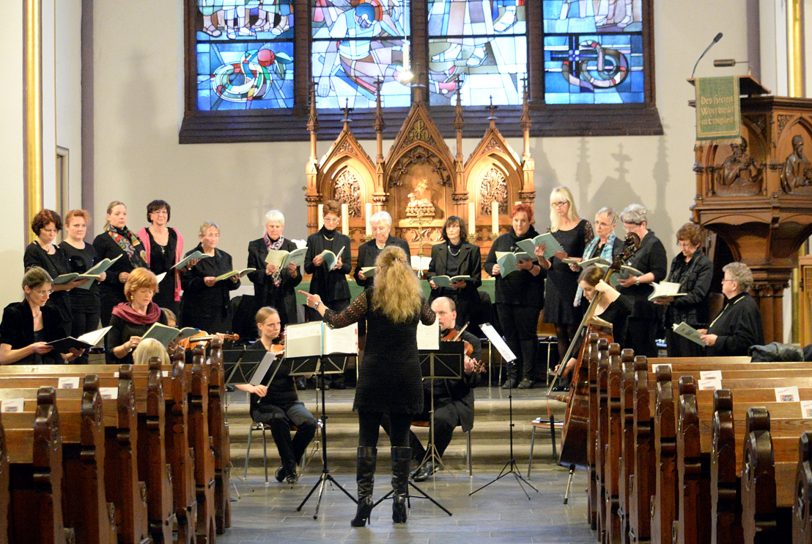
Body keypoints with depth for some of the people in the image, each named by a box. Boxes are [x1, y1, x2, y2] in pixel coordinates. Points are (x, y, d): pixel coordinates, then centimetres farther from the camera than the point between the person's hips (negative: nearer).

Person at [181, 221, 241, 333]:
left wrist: (234, 281, -5)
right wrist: (203, 282, -24)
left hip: (221, 312, 4)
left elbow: (230, 286, 16)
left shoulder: (225, 257, 15)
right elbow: (185, 284, -9)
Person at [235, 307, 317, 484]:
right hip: (263, 405, -2)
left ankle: (286, 467, -5)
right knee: (279, 419, -36)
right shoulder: (253, 351, 2)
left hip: (289, 401, 2)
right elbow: (238, 382, -8)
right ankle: (290, 466, -18)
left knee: (309, 423, -27)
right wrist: (252, 388, -28)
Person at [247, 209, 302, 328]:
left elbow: (297, 280, 5)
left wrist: (293, 272, -16)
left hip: (286, 302, 1)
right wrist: (266, 271, -18)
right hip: (264, 300, -1)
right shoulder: (255, 246, 4)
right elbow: (251, 274, 0)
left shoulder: (290, 246, 6)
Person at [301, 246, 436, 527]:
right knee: (401, 438, 8)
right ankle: (399, 501, 8)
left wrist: (318, 305, 17)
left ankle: (364, 502, -1)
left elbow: (337, 320, -1)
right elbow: (430, 319, 25)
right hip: (406, 377, 3)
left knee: (367, 439, 3)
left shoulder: (371, 296, -7)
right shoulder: (415, 298, 4)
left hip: (375, 376, -3)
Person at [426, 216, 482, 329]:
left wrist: (465, 284, -16)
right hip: (441, 297, 2)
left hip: (463, 301, -2)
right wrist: (431, 280, 1)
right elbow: (431, 270, 24)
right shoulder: (437, 249, 14)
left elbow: (477, 279, 3)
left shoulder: (472, 250, 5)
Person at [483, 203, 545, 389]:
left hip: (528, 298, -4)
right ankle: (512, 375, 14)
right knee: (510, 336, 8)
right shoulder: (501, 240, 13)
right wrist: (494, 269, -8)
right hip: (504, 297, 4)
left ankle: (528, 376, 6)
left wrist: (530, 267, -26)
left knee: (527, 335, 0)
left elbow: (543, 271, -8)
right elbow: (487, 263, 13)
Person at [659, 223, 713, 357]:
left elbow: (698, 295, -14)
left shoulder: (705, 264, -6)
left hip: (691, 321, -6)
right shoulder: (676, 260, 15)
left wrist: (673, 299, -24)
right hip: (672, 319, 6)